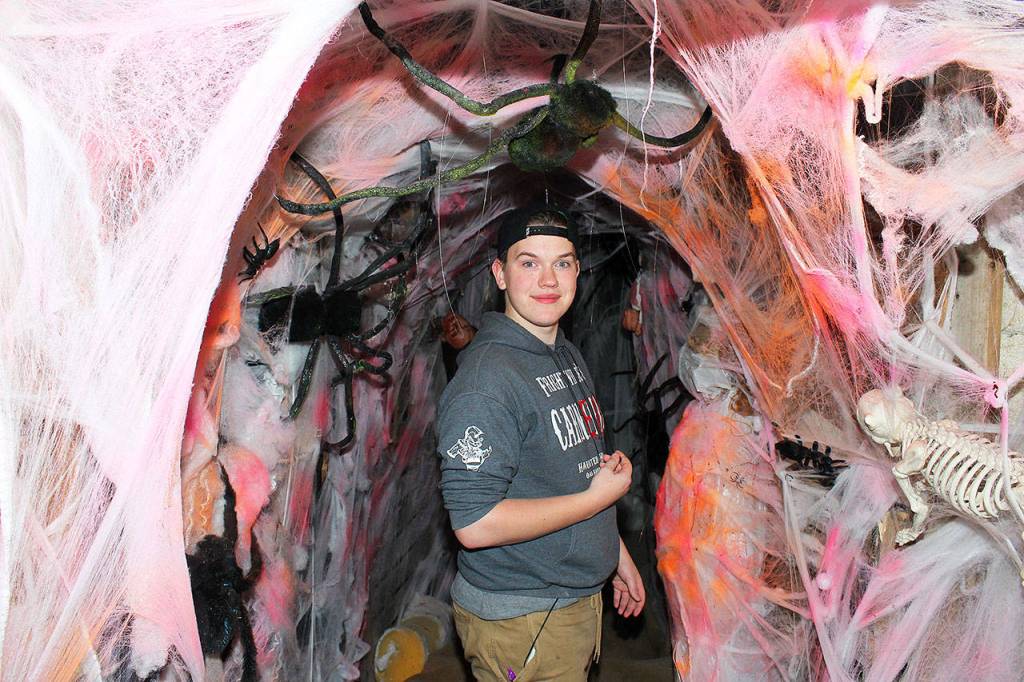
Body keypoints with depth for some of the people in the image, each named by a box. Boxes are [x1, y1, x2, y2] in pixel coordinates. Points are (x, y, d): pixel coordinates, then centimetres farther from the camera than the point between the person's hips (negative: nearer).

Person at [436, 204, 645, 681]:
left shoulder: (568, 355, 8)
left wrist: (616, 553, 17)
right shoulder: (486, 378, -23)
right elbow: (475, 524, -29)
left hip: (578, 597, 9)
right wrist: (600, 496, -19)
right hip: (519, 621, -8)